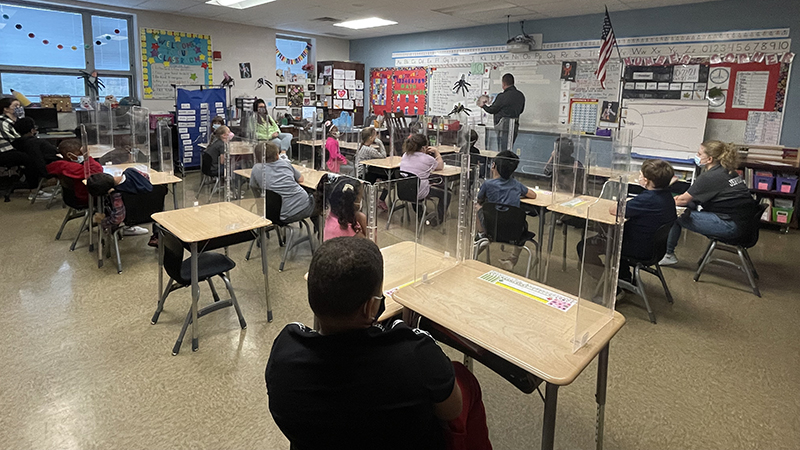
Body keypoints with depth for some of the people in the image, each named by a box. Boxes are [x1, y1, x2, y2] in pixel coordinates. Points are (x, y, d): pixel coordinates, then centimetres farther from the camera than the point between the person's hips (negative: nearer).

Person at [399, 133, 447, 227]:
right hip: (418, 194, -7)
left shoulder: (405, 155, 2)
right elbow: (441, 166, 4)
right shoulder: (427, 159, -15)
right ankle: (438, 218, 15)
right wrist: (436, 152, 14)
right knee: (446, 192, 9)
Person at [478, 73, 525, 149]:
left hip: (504, 128, -8)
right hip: (515, 128, 8)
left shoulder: (503, 96, -16)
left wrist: (483, 105, 13)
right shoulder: (521, 95, 6)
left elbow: (491, 110, -6)